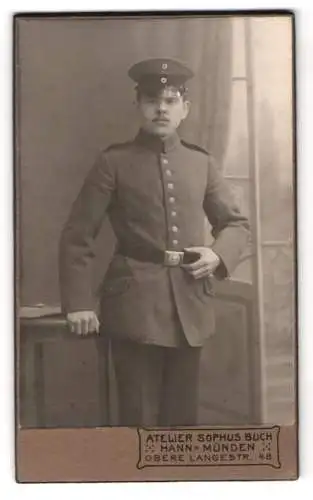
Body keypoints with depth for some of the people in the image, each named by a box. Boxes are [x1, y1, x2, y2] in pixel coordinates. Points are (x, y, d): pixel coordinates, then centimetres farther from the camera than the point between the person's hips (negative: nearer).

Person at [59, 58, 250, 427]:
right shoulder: (114, 161, -1)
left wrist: (218, 255, -4)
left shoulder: (201, 162, 11)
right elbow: (77, 236, -2)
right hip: (135, 304, -4)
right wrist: (78, 303, -8)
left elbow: (236, 223, 18)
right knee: (139, 418, 2)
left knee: (183, 416, 14)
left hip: (190, 305, 4)